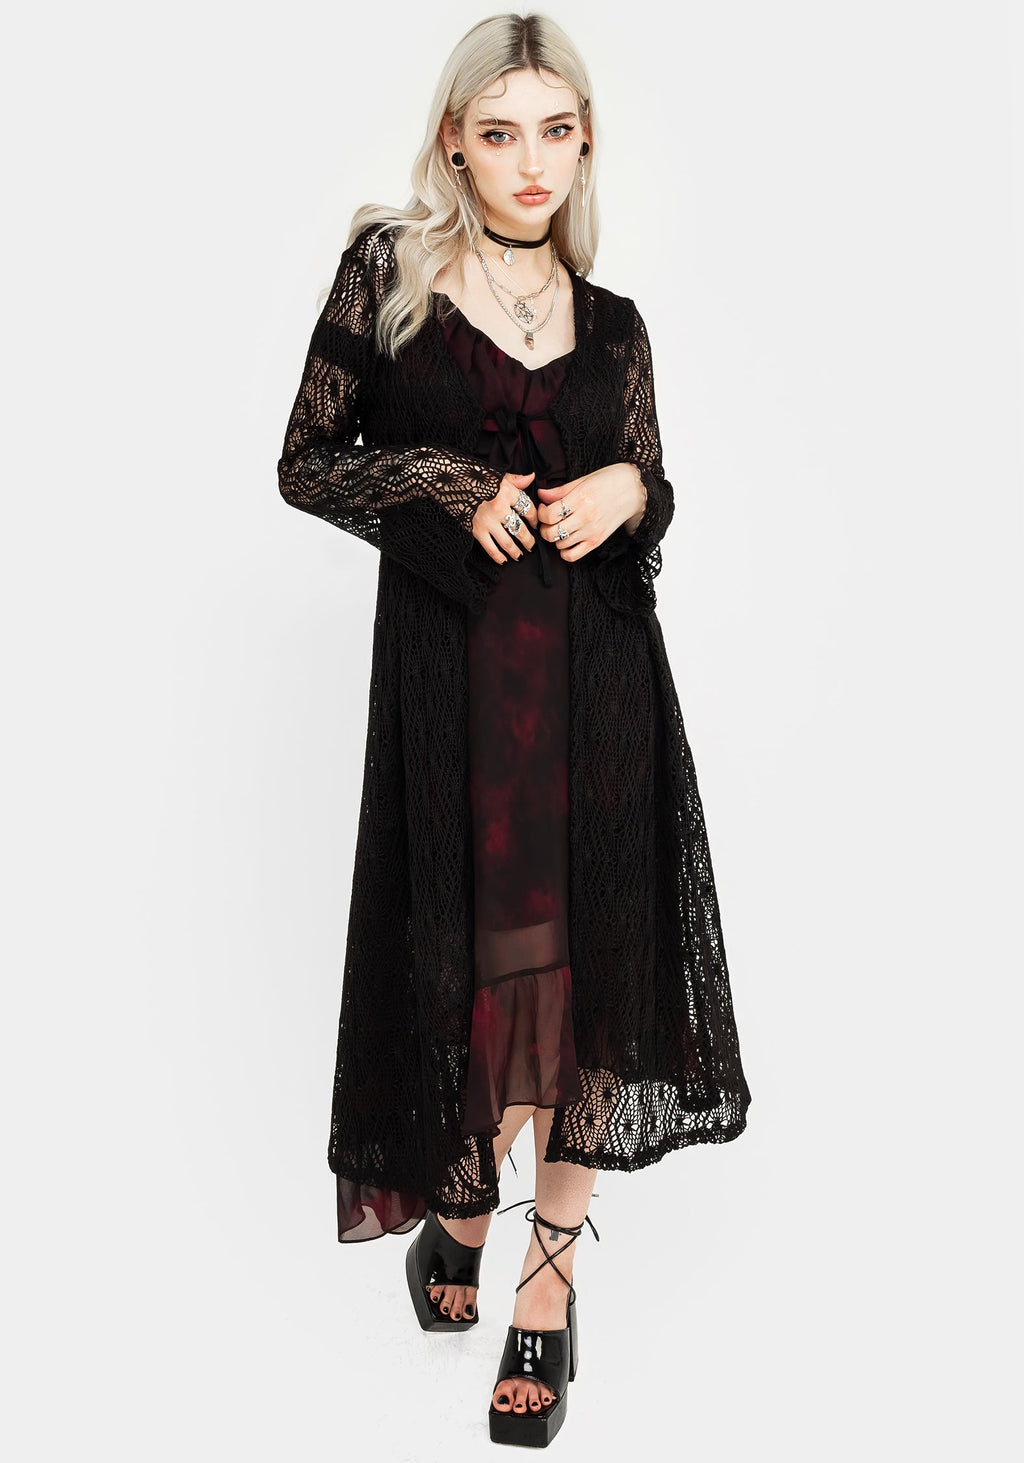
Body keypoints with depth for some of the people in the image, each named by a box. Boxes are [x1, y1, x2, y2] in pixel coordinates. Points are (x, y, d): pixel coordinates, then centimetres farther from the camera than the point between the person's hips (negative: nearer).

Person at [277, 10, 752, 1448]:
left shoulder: (614, 324, 12)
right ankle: (460, 1207, 31)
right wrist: (452, 491, -10)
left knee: (588, 951, 0)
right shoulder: (387, 273, 4)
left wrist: (631, 493, -5)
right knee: (472, 949, 4)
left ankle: (549, 1268, 14)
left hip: (600, 670, 2)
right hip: (450, 666, -2)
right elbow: (307, 463, 4)